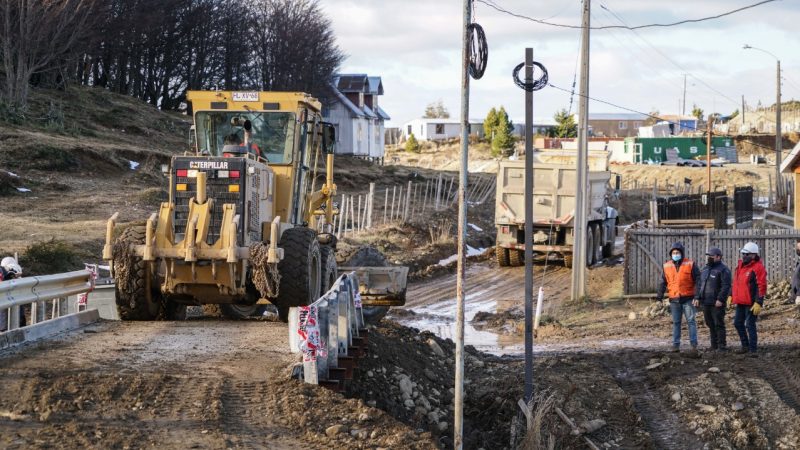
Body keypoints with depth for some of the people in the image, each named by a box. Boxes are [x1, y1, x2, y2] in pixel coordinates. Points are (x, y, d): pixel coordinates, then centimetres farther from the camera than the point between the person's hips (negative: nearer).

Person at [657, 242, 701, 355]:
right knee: (676, 323, 10)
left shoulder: (690, 264, -3)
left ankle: (694, 346, -5)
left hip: (687, 298, -3)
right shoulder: (667, 266, 7)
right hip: (674, 299, 3)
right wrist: (659, 297, 8)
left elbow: (698, 280, -3)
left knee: (691, 321, -5)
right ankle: (676, 345, 16)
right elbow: (663, 283, 12)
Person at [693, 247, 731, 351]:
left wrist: (720, 299, -22)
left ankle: (722, 345, -3)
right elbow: (699, 285, 22)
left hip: (717, 303, -8)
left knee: (719, 324, -6)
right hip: (706, 303, 8)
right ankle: (714, 345, 17)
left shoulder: (723, 269, -8)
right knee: (710, 324, 10)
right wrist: (697, 297, 12)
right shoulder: (705, 269, 18)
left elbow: (726, 286, -16)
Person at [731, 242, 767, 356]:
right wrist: (731, 295, 19)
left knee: (750, 325, -7)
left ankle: (753, 350, -2)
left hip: (751, 303, -9)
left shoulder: (758, 267, -14)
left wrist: (758, 303, -23)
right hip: (740, 302, 9)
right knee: (738, 323, 15)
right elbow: (736, 282, 23)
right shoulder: (740, 265, 12)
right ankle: (745, 346, 29)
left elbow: (761, 286, -18)